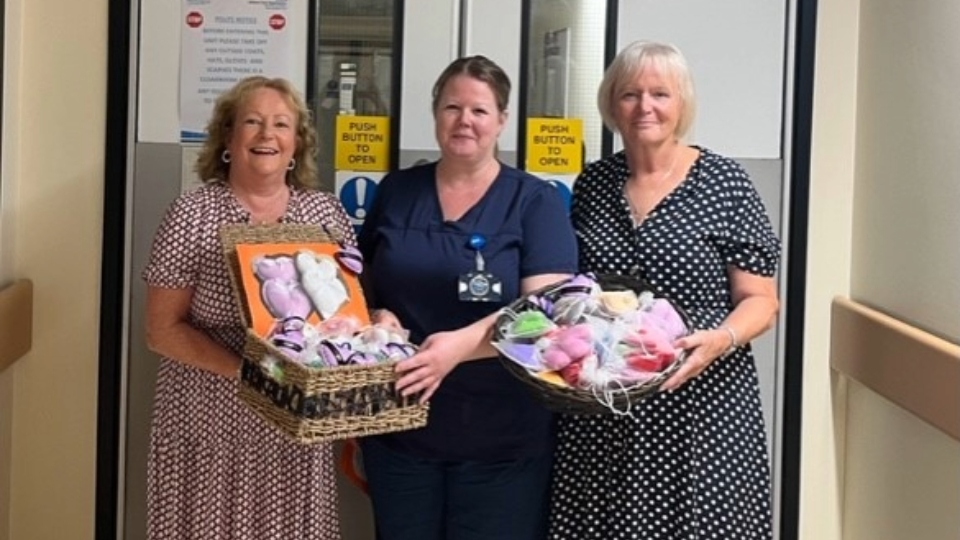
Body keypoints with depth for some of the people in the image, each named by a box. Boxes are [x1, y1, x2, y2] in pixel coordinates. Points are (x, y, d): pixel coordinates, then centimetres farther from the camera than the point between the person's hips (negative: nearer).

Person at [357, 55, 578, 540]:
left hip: (501, 438, -3)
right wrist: (379, 317, -7)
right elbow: (362, 281, 16)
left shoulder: (536, 202, -3)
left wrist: (462, 344, -31)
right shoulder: (396, 191, 8)